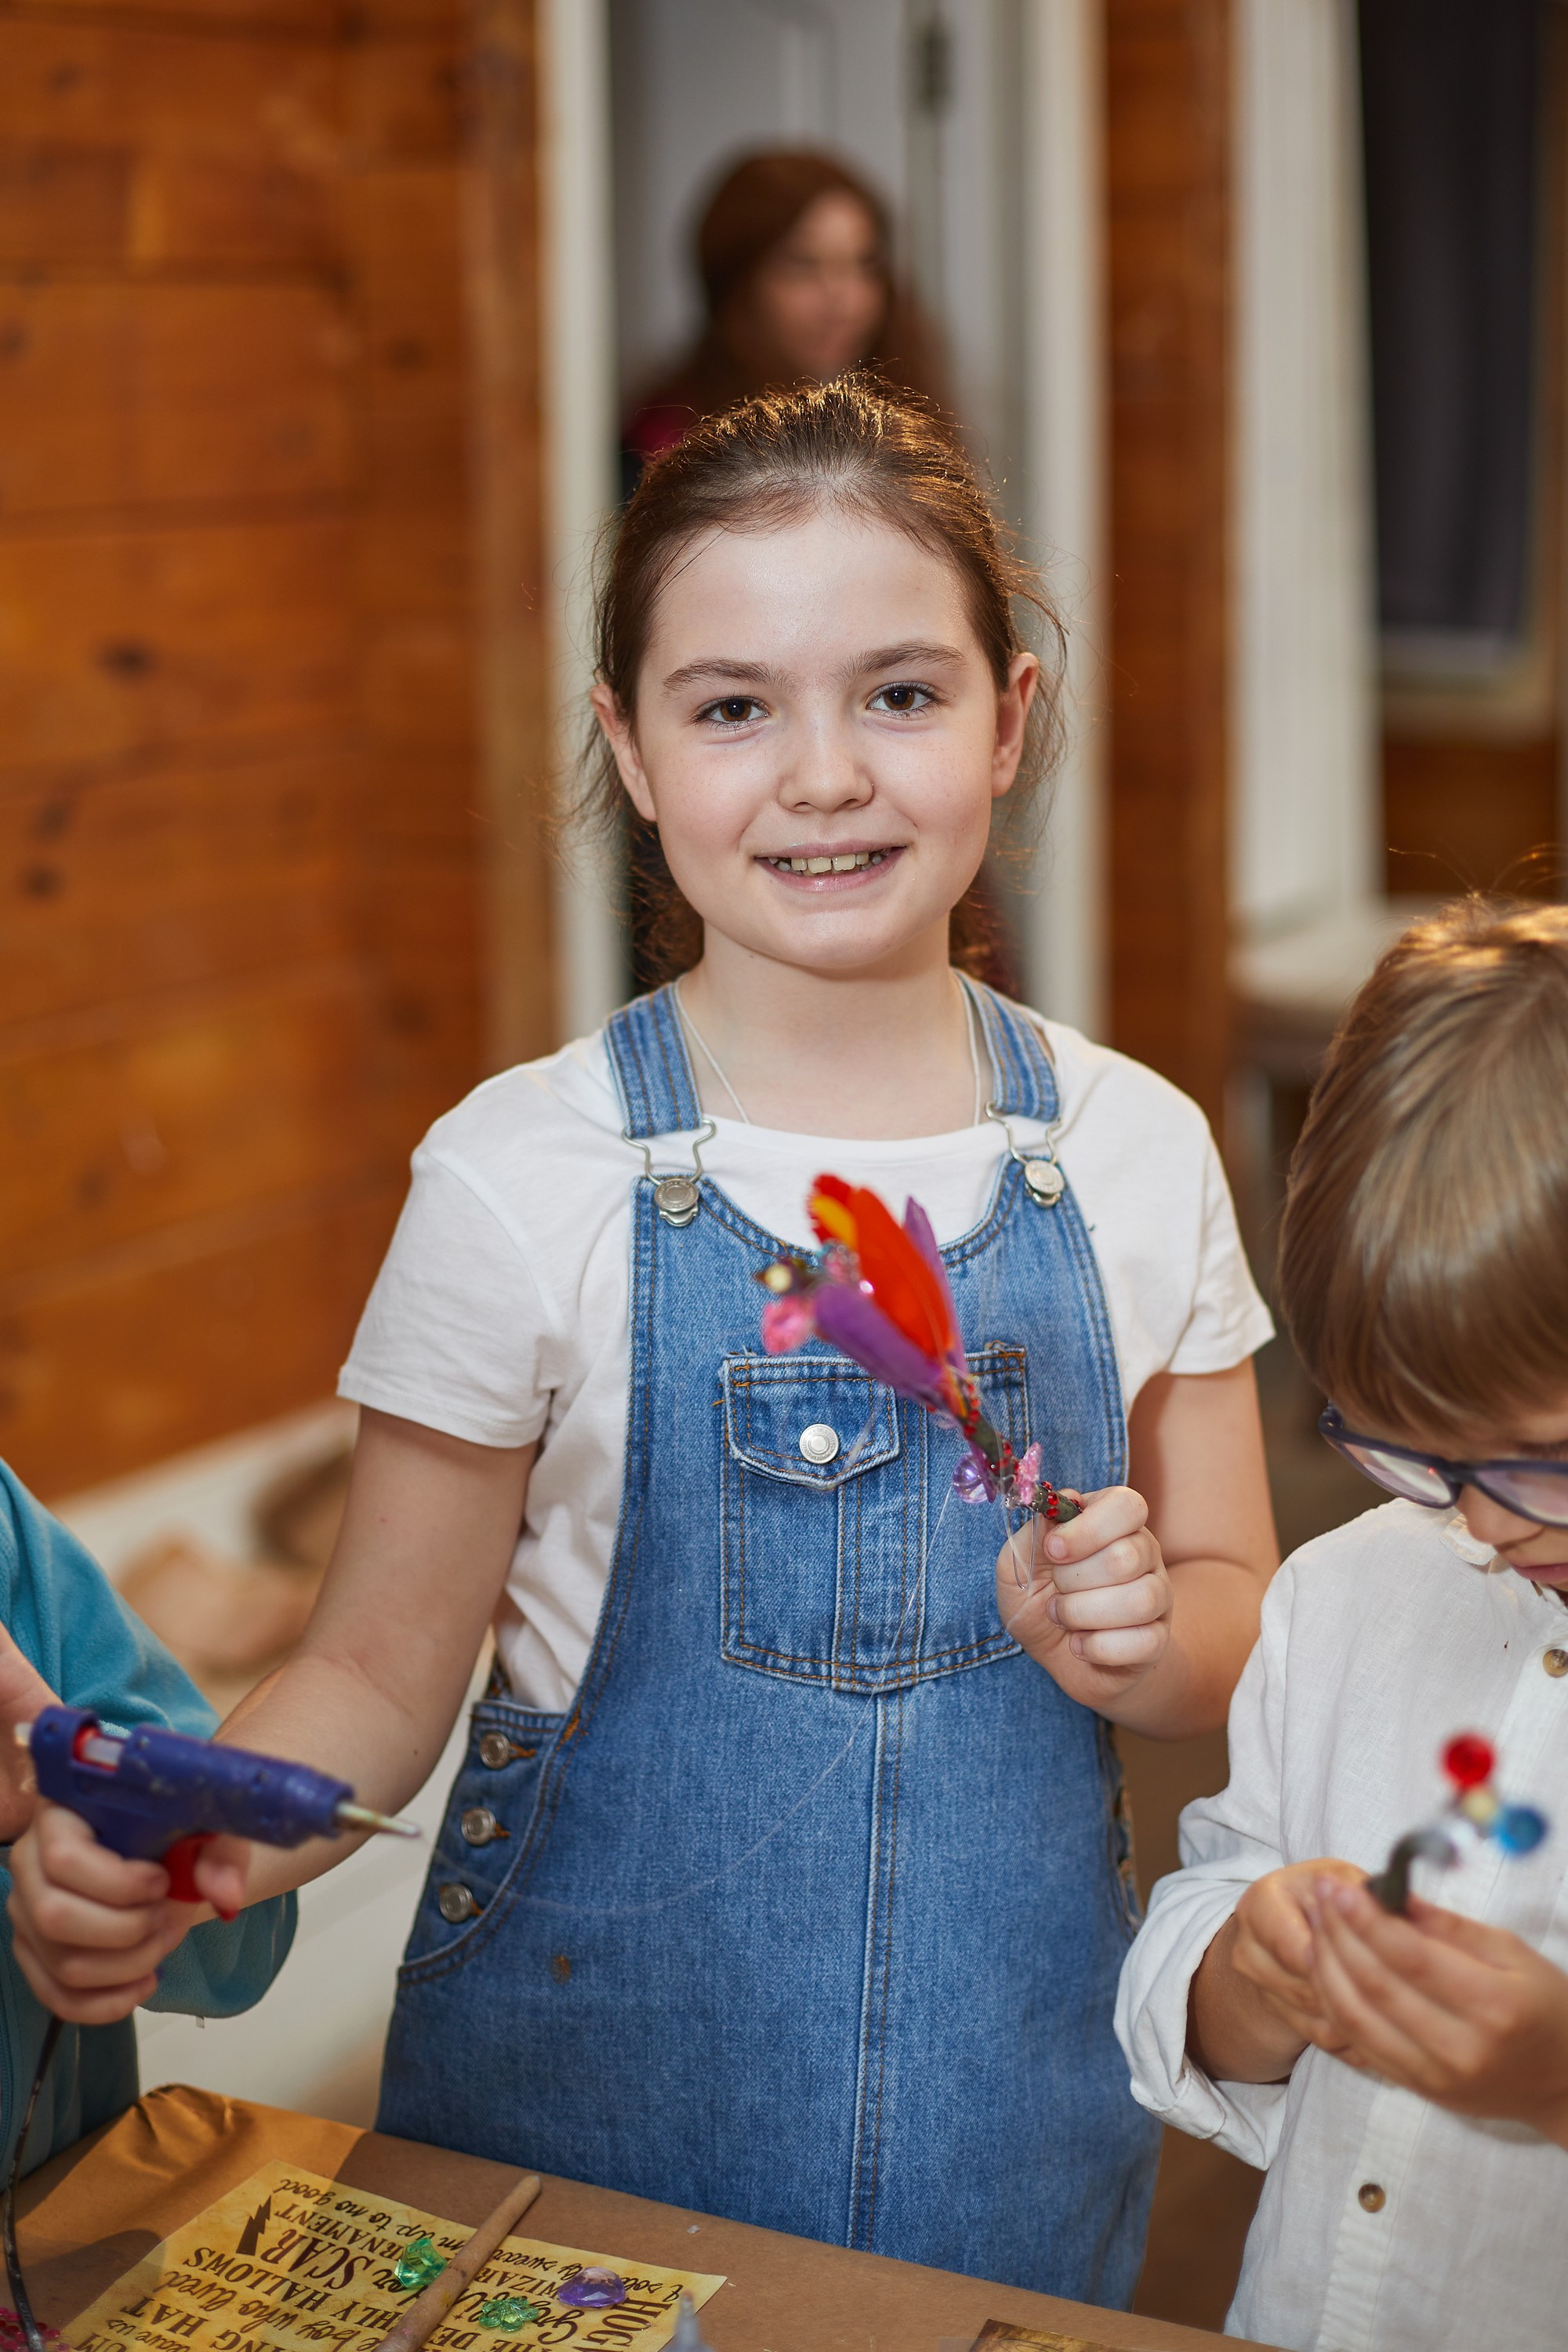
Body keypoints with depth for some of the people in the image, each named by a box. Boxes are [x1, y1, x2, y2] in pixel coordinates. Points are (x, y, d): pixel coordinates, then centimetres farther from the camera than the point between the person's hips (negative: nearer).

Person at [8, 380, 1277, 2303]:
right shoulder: (521, 1177, -12)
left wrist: (1141, 1637, -17)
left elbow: (1234, 1622, 5)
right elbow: (382, 1673, -6)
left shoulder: (1135, 1154, -5)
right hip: (588, 2101, -2)